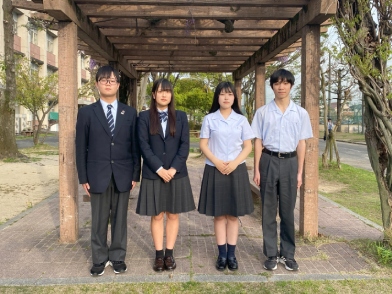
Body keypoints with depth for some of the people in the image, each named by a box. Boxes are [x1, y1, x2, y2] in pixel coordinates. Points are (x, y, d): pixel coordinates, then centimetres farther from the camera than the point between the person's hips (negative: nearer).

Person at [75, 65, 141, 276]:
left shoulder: (129, 112, 6)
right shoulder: (86, 112, 2)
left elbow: (135, 145, 5)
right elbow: (81, 147, 1)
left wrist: (135, 173, 1)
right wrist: (83, 177, -3)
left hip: (122, 175, 1)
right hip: (98, 175, -1)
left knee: (119, 218, 10)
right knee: (99, 220, 8)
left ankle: (117, 257, 24)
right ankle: (100, 259, 23)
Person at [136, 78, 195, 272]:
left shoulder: (181, 117, 6)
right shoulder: (144, 117, 1)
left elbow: (185, 145, -1)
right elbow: (143, 146, -6)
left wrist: (173, 169, -12)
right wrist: (159, 169, -14)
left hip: (177, 174, 1)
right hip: (153, 174, -1)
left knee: (173, 214, 8)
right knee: (157, 216, 7)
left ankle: (169, 254, 19)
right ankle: (159, 255, 18)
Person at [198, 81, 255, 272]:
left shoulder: (241, 120, 5)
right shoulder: (209, 119, 2)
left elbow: (248, 146, 3)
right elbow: (203, 145, 0)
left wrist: (234, 163, -12)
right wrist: (217, 162, -13)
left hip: (236, 170, 1)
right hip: (215, 170, 0)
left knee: (233, 214, 6)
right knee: (219, 214, 5)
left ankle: (231, 254, 15)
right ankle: (222, 254, 14)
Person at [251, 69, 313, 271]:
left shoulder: (300, 113, 4)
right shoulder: (263, 112, 1)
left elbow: (301, 144, 5)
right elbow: (258, 142, 2)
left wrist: (300, 172, 2)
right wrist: (256, 169, -2)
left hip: (290, 162, 1)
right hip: (269, 161, 0)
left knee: (288, 210, 8)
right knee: (268, 210, 6)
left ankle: (288, 253, 23)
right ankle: (271, 254, 19)